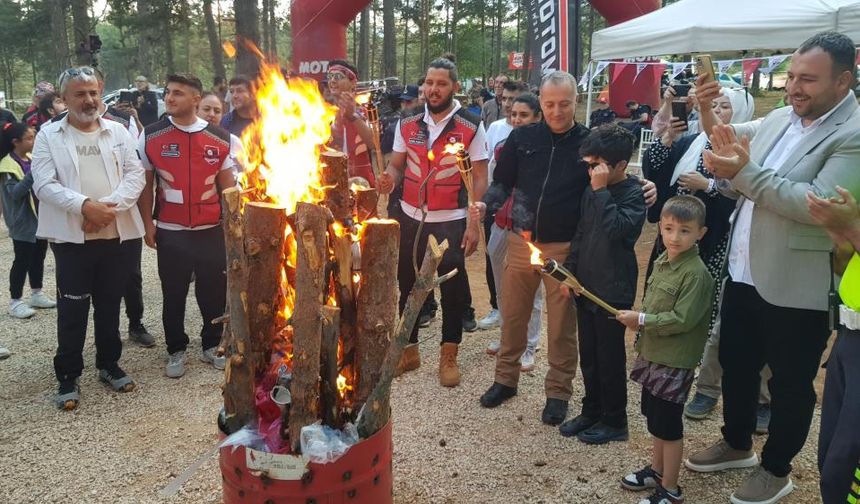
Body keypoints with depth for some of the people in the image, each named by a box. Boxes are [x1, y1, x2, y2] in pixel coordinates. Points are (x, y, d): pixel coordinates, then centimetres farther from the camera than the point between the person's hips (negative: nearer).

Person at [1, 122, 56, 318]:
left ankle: (36, 294, 28)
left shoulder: (33, 159, 9)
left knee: (38, 256, 15)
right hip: (23, 222, -7)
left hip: (40, 218, 7)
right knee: (22, 260, -2)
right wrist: (33, 173, -32)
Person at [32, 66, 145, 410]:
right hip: (72, 237, -2)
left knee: (109, 305, 13)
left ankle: (109, 365, 28)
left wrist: (110, 206, -14)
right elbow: (44, 184, -7)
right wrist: (84, 206, -21)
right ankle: (68, 376, 16)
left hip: (117, 234, 2)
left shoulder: (119, 132, 9)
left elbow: (135, 175, 1)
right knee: (72, 309, 3)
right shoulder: (49, 135, 3)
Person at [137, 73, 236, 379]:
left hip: (211, 230, 1)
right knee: (173, 295, 10)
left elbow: (227, 185, 7)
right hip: (170, 232, 0)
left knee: (214, 292, 10)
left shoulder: (219, 138, 0)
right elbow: (145, 184, 5)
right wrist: (148, 224, 0)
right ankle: (176, 351, 26)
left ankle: (212, 345, 29)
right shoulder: (151, 136, -1)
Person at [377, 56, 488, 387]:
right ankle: (409, 350, 30)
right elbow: (396, 165, 8)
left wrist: (474, 225, -12)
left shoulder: (471, 127, -6)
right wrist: (390, 177, -16)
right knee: (407, 284, 13)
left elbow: (479, 179, -6)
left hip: (451, 222, -3)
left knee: (453, 289, 5)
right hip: (411, 218, 4)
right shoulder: (407, 125, 4)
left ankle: (448, 356, 22)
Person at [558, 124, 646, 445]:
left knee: (610, 358, 5)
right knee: (588, 355, 16)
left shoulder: (634, 194, -12)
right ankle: (592, 411, 32)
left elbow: (616, 229, -29)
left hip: (613, 290, -7)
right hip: (585, 286, 7)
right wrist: (569, 271, 10)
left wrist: (601, 190, -24)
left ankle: (615, 421, 20)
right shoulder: (591, 192, 7)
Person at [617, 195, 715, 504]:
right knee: (654, 418, 21)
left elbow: (682, 319, -24)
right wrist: (637, 321, -2)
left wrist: (642, 320, -20)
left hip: (675, 361, -8)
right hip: (652, 354, 8)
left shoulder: (696, 274, -20)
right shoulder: (661, 262, 6)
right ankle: (657, 471, 39)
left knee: (669, 425, 3)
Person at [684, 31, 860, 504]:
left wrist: (745, 172, -28)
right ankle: (737, 444, 43)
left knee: (790, 384, 12)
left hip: (796, 288, -7)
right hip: (743, 275, 7)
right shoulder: (779, 118, 5)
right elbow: (737, 187, 9)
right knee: (734, 365, 21)